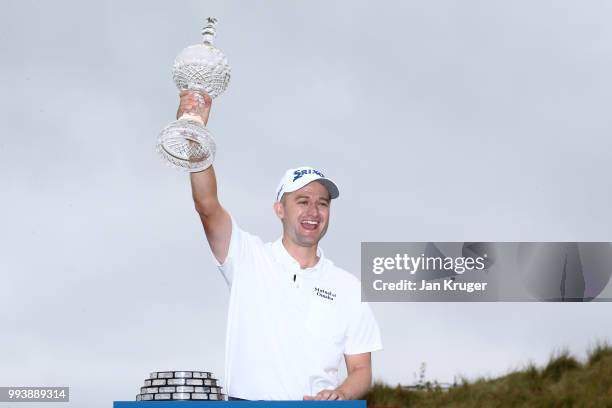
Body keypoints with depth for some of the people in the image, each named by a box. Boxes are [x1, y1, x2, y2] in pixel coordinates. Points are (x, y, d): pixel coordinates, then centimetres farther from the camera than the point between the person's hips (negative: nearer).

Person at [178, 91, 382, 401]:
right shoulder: (249, 258, 6)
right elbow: (207, 205, -10)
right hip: (247, 400, -2)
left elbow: (361, 370, 13)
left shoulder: (347, 286, 12)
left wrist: (341, 394, -9)